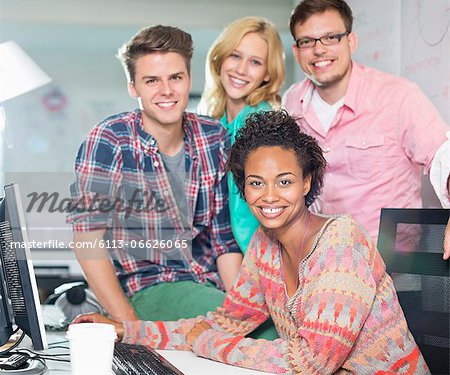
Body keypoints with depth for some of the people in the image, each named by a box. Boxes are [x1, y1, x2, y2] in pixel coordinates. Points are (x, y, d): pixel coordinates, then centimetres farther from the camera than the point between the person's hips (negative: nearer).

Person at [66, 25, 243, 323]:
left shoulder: (214, 137, 4)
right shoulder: (109, 141, -10)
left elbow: (225, 235, 9)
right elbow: (88, 241, -14)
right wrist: (132, 328, -20)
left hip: (210, 282, 6)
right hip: (145, 289, -5)